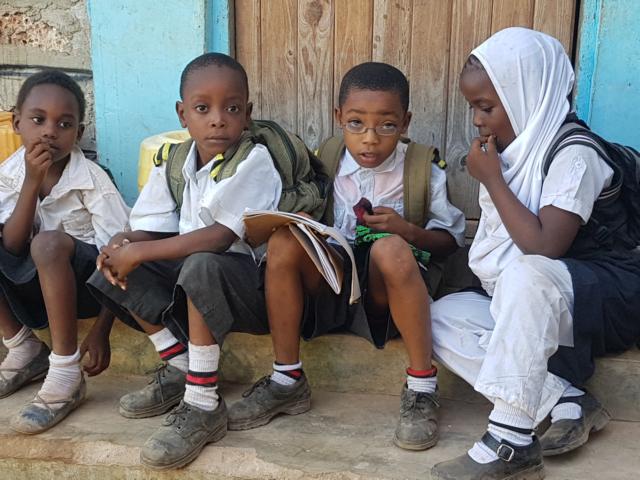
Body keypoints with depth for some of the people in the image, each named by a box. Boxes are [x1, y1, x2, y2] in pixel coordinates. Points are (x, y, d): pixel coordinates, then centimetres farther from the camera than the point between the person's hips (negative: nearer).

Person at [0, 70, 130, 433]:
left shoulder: (93, 181, -19)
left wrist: (101, 331, -22)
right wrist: (32, 182, -27)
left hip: (86, 277, -5)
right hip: (37, 282, 5)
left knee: (49, 242, -35)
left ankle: (66, 375, -26)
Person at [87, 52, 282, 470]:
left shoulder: (254, 161, -18)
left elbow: (220, 237, -28)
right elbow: (152, 228, 5)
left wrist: (141, 252, -25)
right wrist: (123, 246, -19)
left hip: (249, 283, -7)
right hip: (190, 280, 8)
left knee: (201, 266, -37)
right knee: (118, 267, -3)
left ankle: (203, 405, -25)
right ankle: (181, 368, 1)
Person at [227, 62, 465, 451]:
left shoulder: (422, 170, -2)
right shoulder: (325, 165, 3)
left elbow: (450, 239, 2)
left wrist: (409, 231, -17)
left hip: (388, 288, -2)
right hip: (334, 281, 3)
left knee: (390, 248, -35)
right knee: (283, 241, -24)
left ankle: (422, 388, -21)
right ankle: (287, 381, -13)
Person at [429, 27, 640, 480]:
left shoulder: (573, 154, -19)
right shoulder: (514, 149, 4)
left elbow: (543, 249, -31)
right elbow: (496, 246, 10)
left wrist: (492, 180, -22)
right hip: (530, 303, 8)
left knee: (526, 274, -38)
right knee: (443, 317, -8)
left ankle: (512, 442, -31)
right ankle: (568, 401, -16)